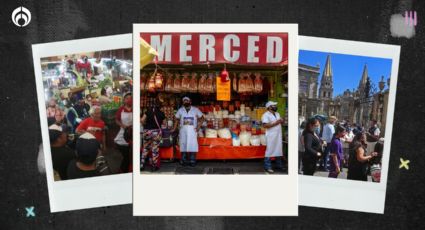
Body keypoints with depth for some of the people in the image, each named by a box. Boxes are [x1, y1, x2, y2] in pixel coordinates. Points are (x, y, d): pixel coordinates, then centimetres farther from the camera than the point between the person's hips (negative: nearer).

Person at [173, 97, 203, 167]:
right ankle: (184, 161, 6)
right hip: (183, 129, 1)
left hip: (192, 130, -1)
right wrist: (174, 129, 3)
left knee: (192, 144, -6)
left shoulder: (195, 109, 5)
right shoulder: (180, 110, 10)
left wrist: (198, 126, -4)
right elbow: (177, 120, 10)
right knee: (183, 144, 0)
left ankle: (192, 161, -3)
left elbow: (201, 118, 7)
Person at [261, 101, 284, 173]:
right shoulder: (266, 115, -11)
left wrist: (281, 121, -1)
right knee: (269, 151, -5)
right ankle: (267, 167, -1)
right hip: (271, 136, -8)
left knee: (279, 150, 12)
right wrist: (276, 123, -20)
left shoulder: (277, 114, 16)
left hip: (278, 135, 8)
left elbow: (280, 122, 24)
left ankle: (279, 165, 23)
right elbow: (265, 125, -21)